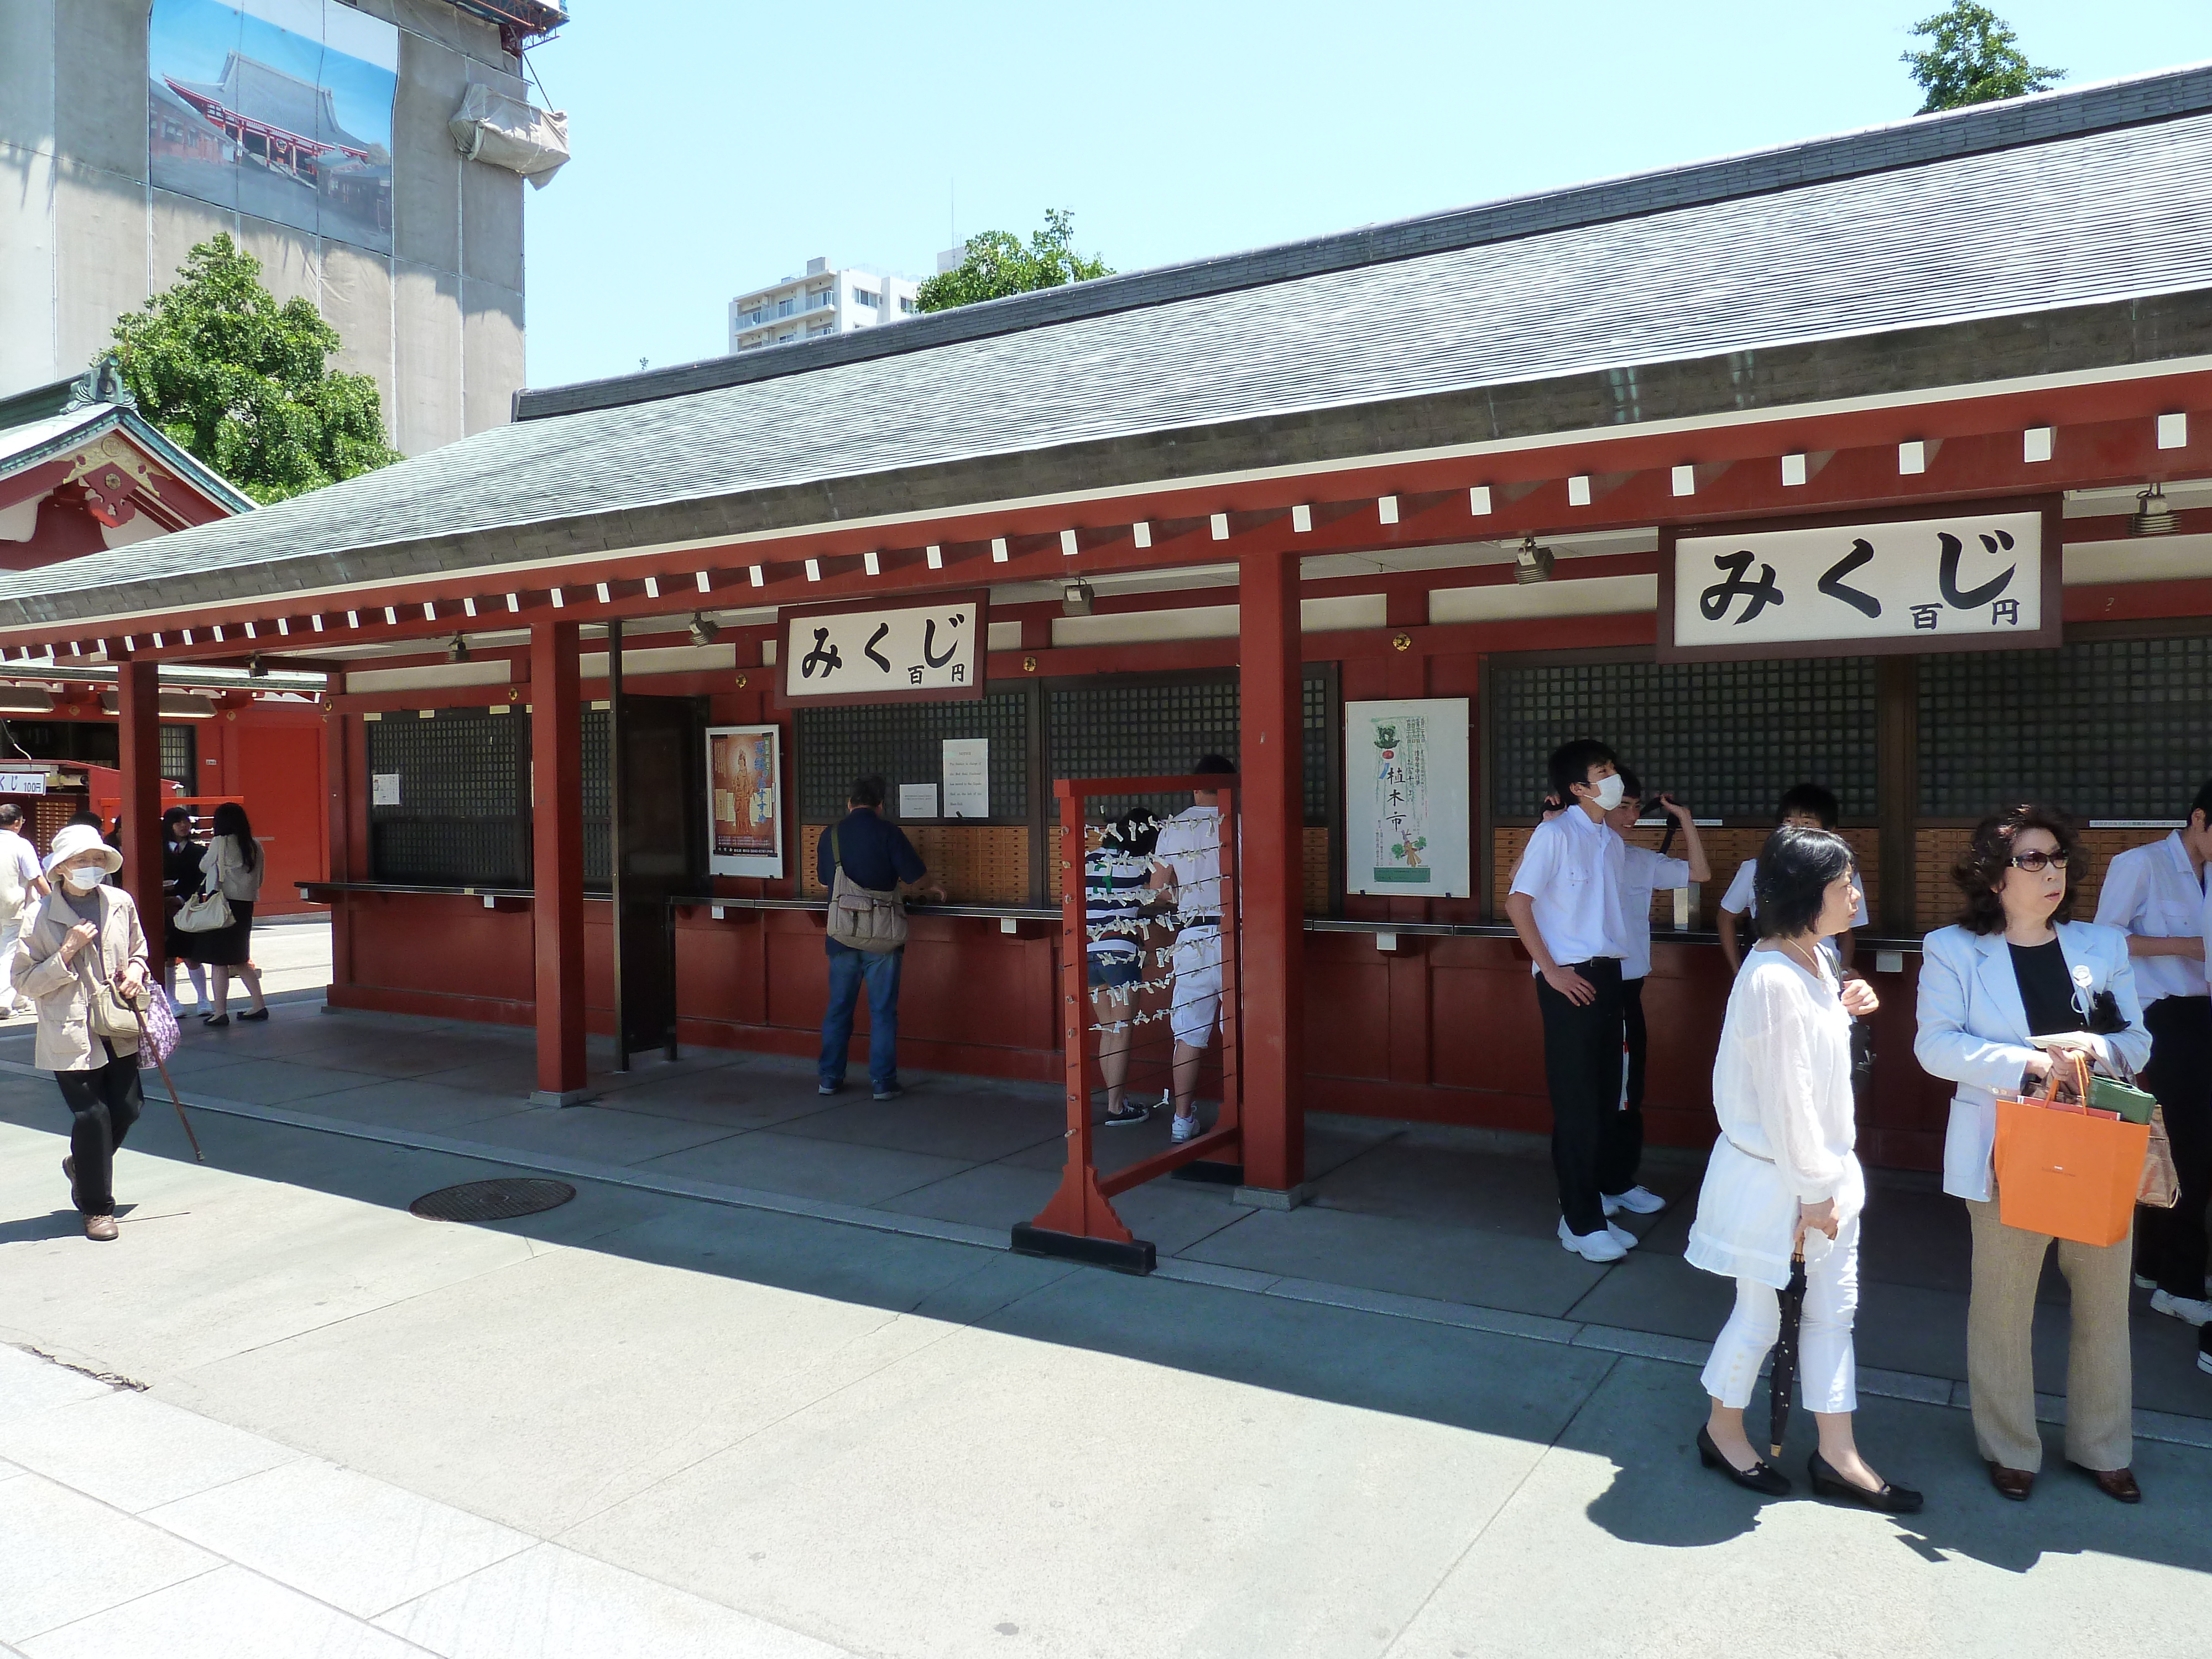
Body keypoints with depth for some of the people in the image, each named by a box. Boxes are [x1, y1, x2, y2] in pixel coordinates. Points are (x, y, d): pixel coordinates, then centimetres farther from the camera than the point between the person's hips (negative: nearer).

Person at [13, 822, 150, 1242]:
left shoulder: (121, 904, 5)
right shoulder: (42, 918, -7)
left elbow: (138, 950, 21)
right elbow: (25, 982, -6)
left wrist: (136, 970, -1)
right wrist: (67, 951, -17)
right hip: (71, 1034, -4)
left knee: (126, 1109, 7)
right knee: (91, 1116, -4)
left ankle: (81, 1165, 39)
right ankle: (96, 1207, 13)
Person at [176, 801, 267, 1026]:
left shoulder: (220, 842, -10)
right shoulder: (255, 845, 6)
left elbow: (204, 866, 4)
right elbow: (259, 877, 12)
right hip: (246, 905, 6)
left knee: (219, 961, 0)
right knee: (241, 960, 17)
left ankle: (220, 1012, 1)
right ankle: (259, 1005, 15)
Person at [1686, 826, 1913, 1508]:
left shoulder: (1815, 960, 3)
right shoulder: (1773, 980, -26)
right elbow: (1785, 1098, -23)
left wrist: (1843, 1009, 0)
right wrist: (1813, 1194, -16)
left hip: (1824, 1169, 9)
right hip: (1773, 1177, -9)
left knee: (1834, 1309, 16)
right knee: (1759, 1316, 9)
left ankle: (1837, 1455, 29)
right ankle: (1722, 1431, 31)